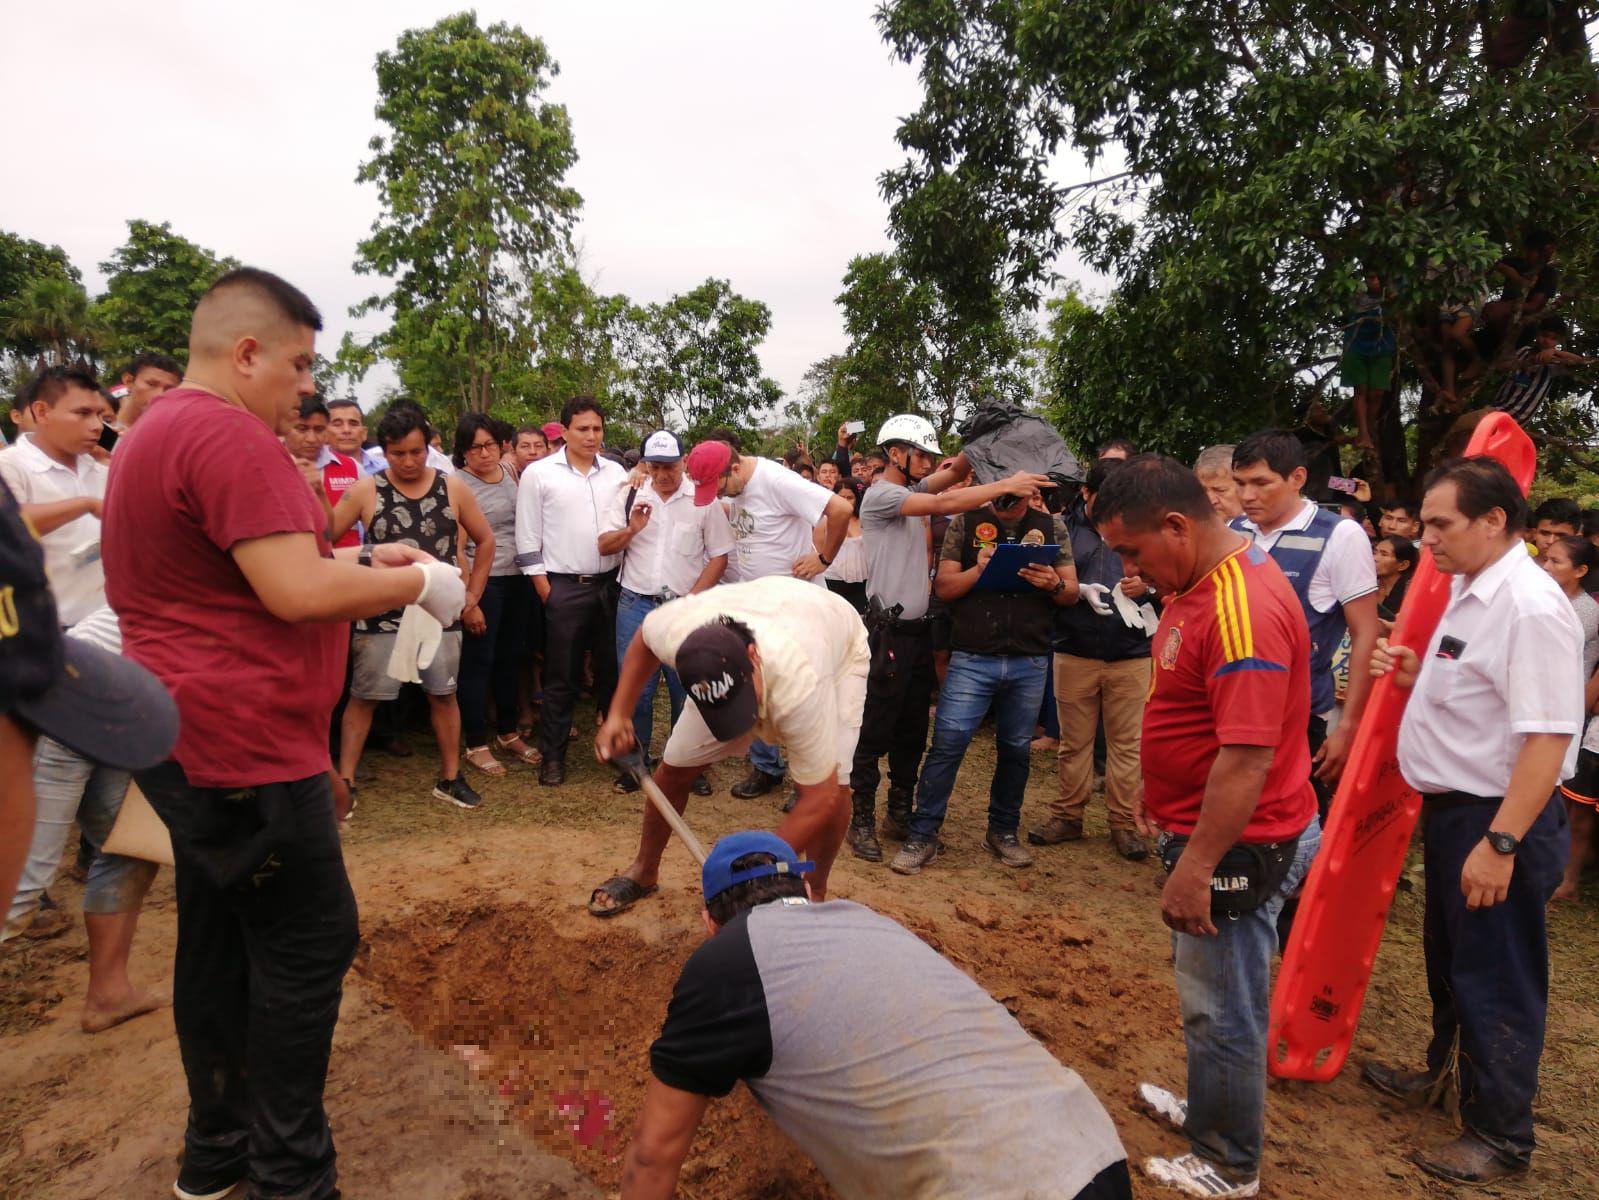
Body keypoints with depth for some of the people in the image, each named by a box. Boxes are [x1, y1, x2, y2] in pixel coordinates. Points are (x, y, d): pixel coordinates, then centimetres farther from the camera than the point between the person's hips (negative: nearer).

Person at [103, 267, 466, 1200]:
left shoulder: (157, 431, 17)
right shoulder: (229, 435, -17)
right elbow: (298, 593, -25)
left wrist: (365, 560, 15)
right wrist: (417, 583, -11)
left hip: (192, 739, 11)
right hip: (242, 745, -11)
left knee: (220, 940, 18)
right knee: (310, 943, 0)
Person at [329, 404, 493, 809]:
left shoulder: (453, 488, 0)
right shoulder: (365, 491, -4)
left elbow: (485, 540, 11)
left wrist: (473, 595, 7)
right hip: (381, 616, -2)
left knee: (443, 695, 10)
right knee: (363, 698, 4)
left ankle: (450, 778, 22)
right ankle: (345, 780, 16)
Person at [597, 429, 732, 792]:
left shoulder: (703, 500, 1)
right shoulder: (628, 496, 6)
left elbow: (719, 556, 1)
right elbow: (604, 546, 4)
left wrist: (693, 600, -7)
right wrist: (631, 529, -15)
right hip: (636, 605, 1)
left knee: (686, 689, 4)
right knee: (635, 688, 5)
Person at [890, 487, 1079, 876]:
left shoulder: (1052, 528, 9)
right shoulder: (966, 523, 4)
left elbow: (1072, 592, 9)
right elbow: (943, 587, 1)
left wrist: (1054, 584, -14)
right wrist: (977, 570, -17)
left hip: (1030, 662, 2)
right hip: (972, 658, -2)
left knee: (1016, 749, 11)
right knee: (947, 743, -5)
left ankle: (1002, 831, 27)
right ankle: (923, 835, 4)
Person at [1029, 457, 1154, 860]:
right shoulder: (1064, 527, 1)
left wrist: (1148, 585, -12)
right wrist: (1079, 590, -16)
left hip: (1131, 655, 0)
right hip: (1074, 652, 0)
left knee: (1127, 743, 6)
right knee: (1074, 741, 11)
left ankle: (1123, 822, 18)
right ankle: (1068, 815, 23)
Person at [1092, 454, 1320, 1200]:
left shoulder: (1242, 609, -27)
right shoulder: (1200, 580, 6)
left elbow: (1248, 758, -29)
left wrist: (1194, 869, -25)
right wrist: (1158, 790, 22)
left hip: (1238, 844, -10)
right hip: (1201, 822, 10)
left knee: (1222, 1008, 6)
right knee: (1203, 984, 24)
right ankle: (1210, 1110, 44)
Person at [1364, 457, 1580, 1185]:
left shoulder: (1530, 607, -22)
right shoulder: (1467, 591, 8)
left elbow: (1547, 736, -26)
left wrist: (1500, 842, -28)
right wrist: (1415, 677, 3)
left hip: (1496, 820, -9)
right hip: (1450, 809, 10)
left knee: (1495, 982, 6)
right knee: (1447, 959, 25)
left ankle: (1501, 1138, 24)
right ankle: (1443, 1072, 46)